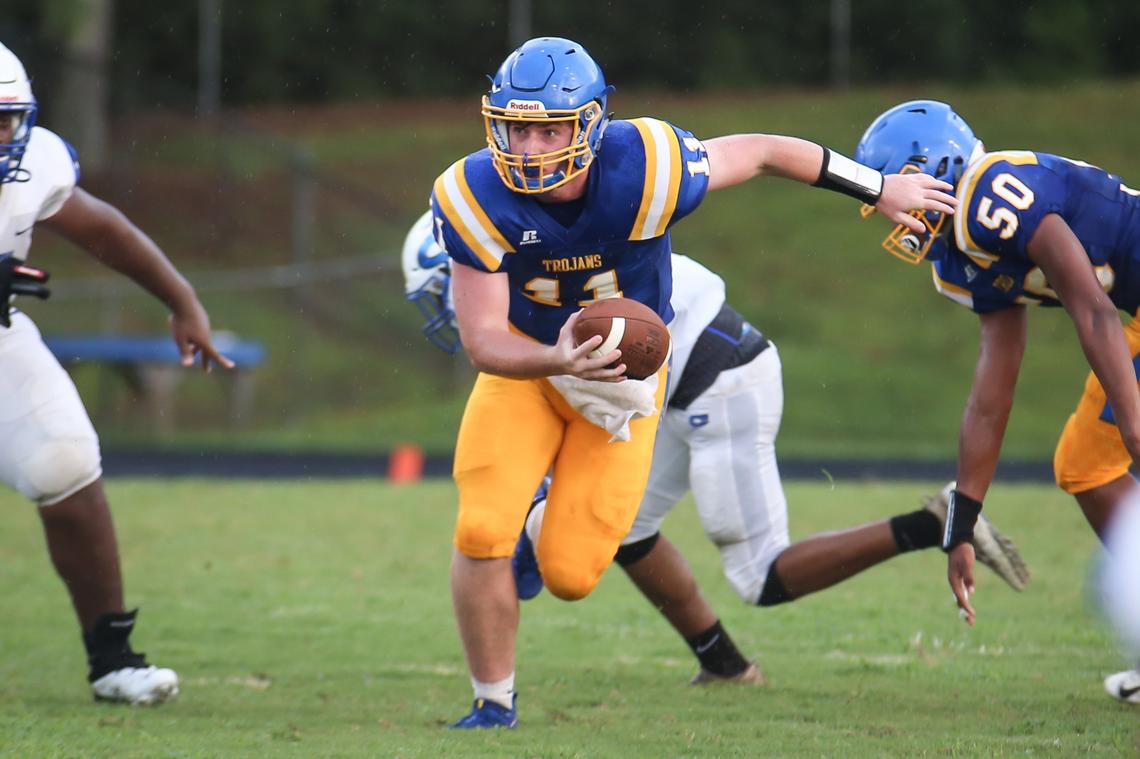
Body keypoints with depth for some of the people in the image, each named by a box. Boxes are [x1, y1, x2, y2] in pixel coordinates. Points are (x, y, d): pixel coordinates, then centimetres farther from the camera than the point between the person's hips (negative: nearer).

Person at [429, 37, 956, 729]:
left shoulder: (644, 169, -30)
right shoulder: (475, 198, -25)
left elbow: (760, 152, -11)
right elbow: (483, 340, -24)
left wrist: (878, 188, 1)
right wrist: (560, 361, -46)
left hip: (624, 369, -1)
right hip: (525, 362, 1)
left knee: (571, 574, -6)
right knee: (483, 532, -16)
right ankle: (494, 704, 8)